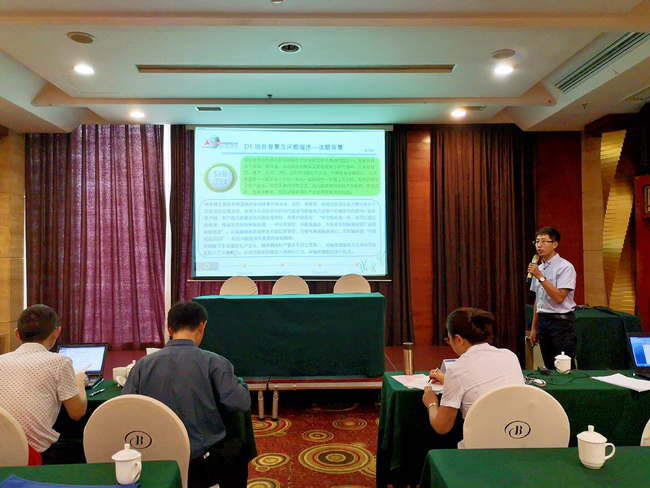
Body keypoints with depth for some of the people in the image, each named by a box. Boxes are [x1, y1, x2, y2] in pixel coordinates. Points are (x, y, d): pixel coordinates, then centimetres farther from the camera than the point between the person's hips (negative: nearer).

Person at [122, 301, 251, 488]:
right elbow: (241, 403, -15)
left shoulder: (143, 364, -5)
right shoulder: (213, 362, -13)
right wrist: (237, 382, 7)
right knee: (237, 447, 29)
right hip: (201, 463, -3)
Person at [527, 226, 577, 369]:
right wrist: (534, 328, 17)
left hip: (561, 321, -7)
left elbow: (559, 298, -20)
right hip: (543, 321, 7)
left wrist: (540, 277, -22)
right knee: (550, 368, 13)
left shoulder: (565, 267, -10)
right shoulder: (538, 268, 12)